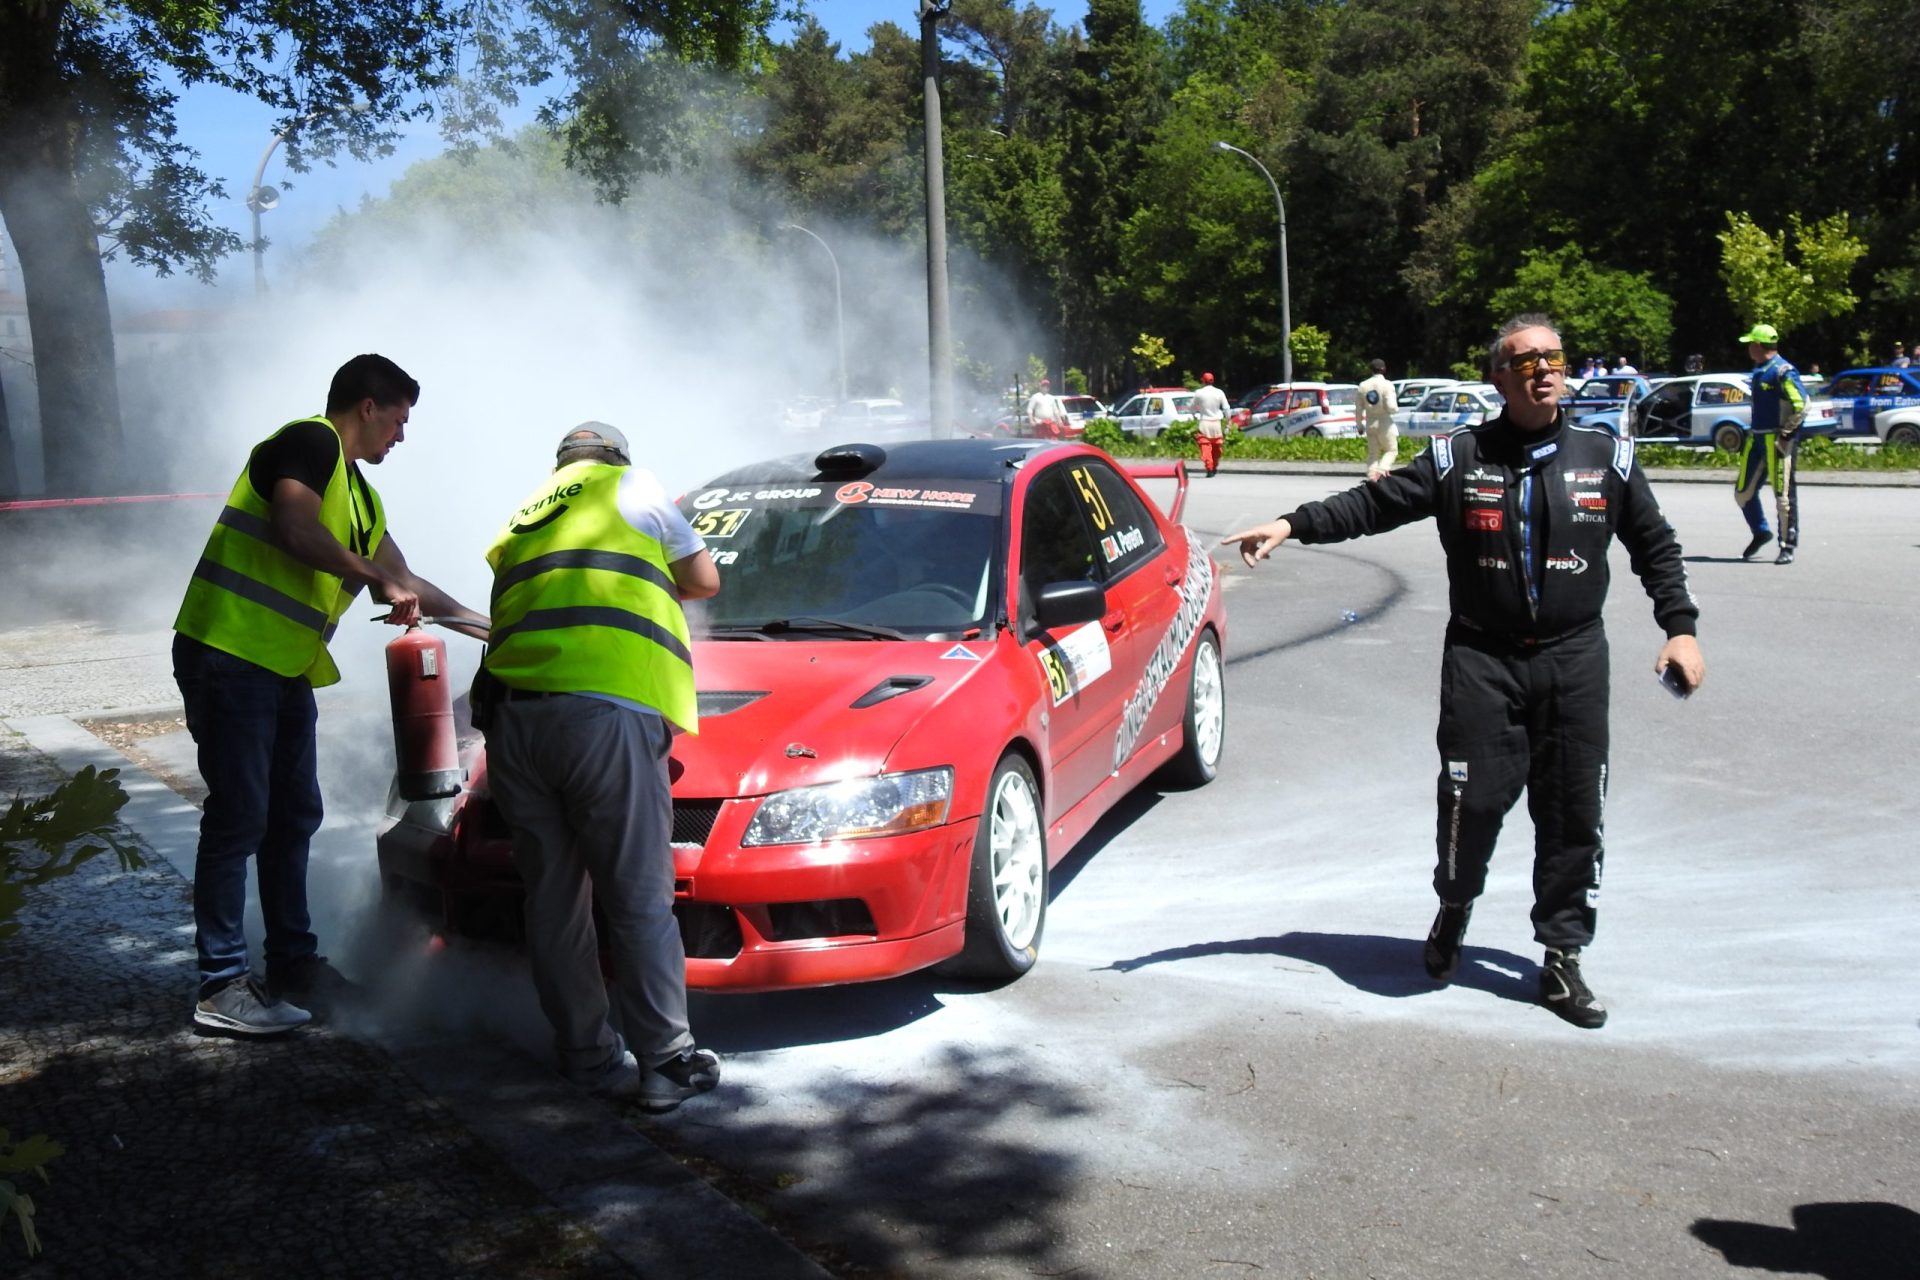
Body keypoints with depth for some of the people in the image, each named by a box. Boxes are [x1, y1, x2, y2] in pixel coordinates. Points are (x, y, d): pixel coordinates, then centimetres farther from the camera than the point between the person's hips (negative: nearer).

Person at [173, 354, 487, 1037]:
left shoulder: (358, 494, 21)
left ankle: (294, 964, 24)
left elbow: (405, 583, 27)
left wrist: (487, 625, 28)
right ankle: (222, 987, -1)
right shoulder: (309, 443, -6)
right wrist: (378, 579, -15)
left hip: (285, 671, 10)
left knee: (293, 817, 13)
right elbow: (295, 530, -23)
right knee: (239, 818, -7)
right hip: (228, 653, -10)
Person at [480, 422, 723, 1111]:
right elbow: (704, 578, 19)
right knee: (640, 900, -1)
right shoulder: (631, 485, 16)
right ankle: (667, 1063, 4)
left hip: (510, 713, 6)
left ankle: (588, 1055, 18)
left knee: (553, 899, 12)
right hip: (605, 709, -5)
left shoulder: (521, 519, 31)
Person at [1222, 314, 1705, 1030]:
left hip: (1575, 661, 2)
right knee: (1473, 800, -3)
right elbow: (1372, 505, -3)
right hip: (1482, 658, -1)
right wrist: (1292, 526, -17)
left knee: (1573, 812, 3)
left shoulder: (1606, 458, 6)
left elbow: (1656, 547, 14)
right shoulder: (1458, 459, 0)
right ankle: (1454, 907, 28)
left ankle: (1562, 959, 17)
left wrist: (1681, 629, 5)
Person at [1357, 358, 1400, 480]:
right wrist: (1396, 402, 4)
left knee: (1373, 453, 13)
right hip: (1384, 423, -4)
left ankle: (1372, 477, 4)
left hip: (1370, 423, 4)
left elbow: (1359, 408, 5)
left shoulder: (1363, 386, 1)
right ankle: (1381, 470, -14)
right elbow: (1391, 407, -18)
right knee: (1391, 450, 9)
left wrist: (1360, 424, 15)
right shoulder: (1387, 385, -13)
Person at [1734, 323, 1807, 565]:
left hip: (1777, 441, -9)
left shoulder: (1783, 372, -14)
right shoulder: (1759, 370, 15)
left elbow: (1802, 405, -18)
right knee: (1743, 491, 12)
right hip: (1757, 438, 9)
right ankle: (1760, 533, 30)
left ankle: (1788, 547, 3)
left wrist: (1785, 434, -18)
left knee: (1784, 494, -3)